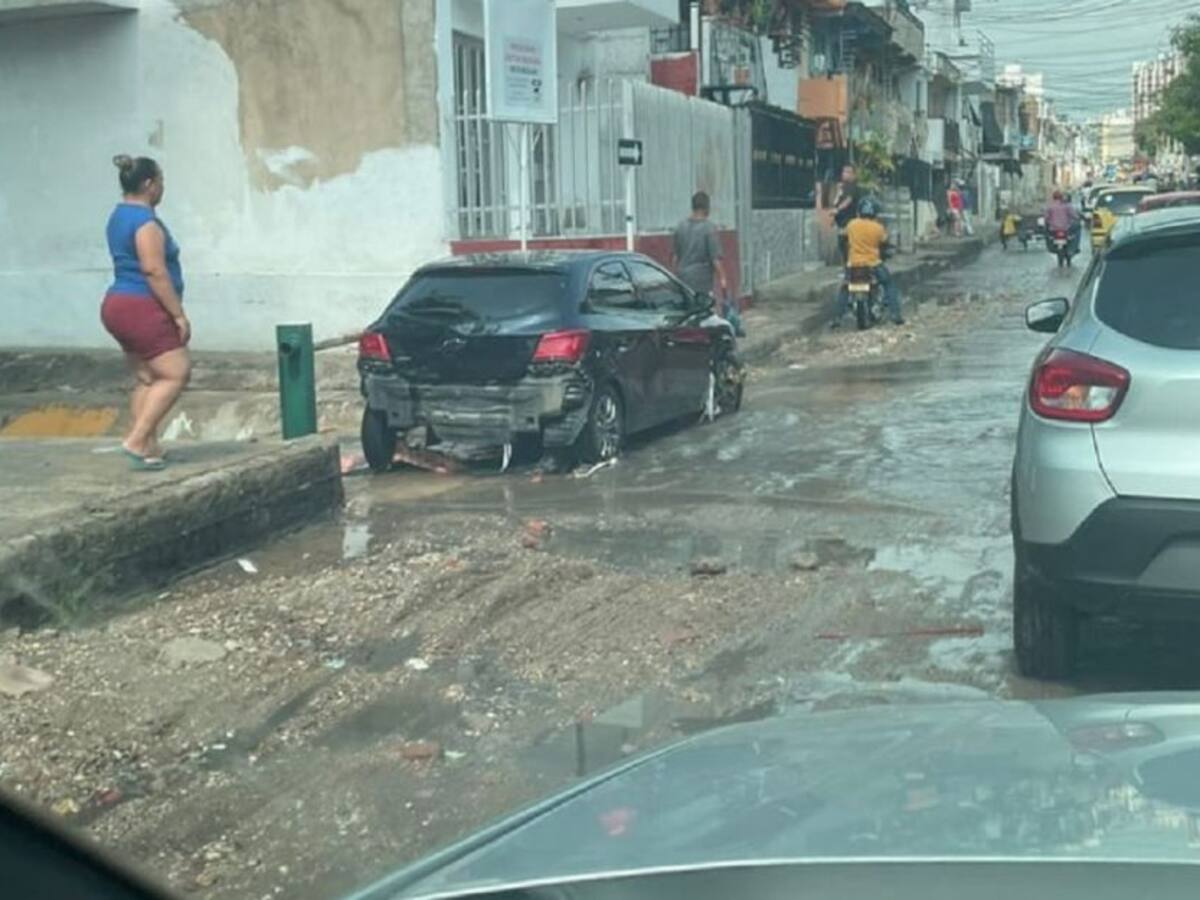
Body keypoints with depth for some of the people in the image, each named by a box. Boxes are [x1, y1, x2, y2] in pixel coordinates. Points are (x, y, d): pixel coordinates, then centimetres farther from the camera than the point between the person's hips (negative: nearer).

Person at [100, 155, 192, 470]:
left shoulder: (119, 216, 16)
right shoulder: (145, 221, -16)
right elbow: (155, 272, -21)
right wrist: (179, 314, -17)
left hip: (118, 305, 10)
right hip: (142, 308, -10)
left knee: (146, 379, 13)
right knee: (175, 374, -7)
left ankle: (147, 446, 13)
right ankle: (137, 440, -11)